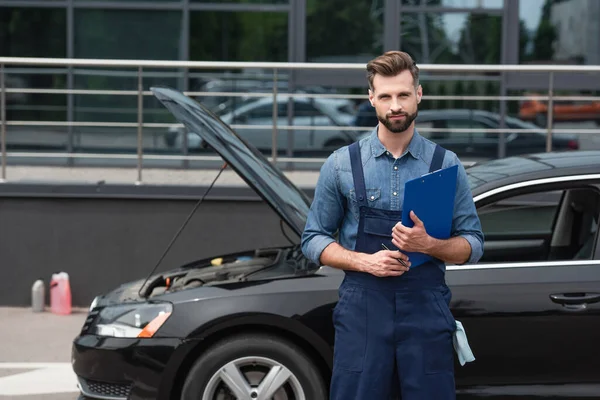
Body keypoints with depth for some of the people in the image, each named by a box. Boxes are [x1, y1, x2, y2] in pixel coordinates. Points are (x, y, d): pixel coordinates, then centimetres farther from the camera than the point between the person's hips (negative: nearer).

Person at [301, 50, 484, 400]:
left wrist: (429, 244, -15)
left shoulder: (446, 165, 5)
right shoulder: (342, 164, 4)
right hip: (362, 309, 0)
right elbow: (314, 239, 7)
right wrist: (365, 261, -10)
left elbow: (473, 245, 6)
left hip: (427, 311, 0)